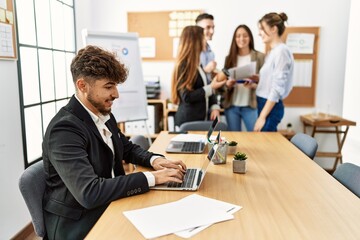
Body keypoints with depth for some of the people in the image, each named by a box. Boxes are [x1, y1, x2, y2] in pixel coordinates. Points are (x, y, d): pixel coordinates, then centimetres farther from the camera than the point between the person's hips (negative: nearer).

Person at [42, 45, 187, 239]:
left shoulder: (104, 115, 1)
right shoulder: (64, 129, -23)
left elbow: (128, 149, 15)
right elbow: (89, 193, -30)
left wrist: (154, 160, -5)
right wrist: (151, 177, -27)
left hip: (108, 207, 7)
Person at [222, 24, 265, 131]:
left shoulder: (260, 57, 0)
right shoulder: (229, 58, 9)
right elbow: (224, 84, 13)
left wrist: (253, 85, -22)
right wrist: (228, 84, -10)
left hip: (251, 106, -3)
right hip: (231, 106, 3)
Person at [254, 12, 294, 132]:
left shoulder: (281, 51, -13)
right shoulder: (273, 52, 12)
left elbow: (277, 88, -18)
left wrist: (262, 116, -19)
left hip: (271, 107, -8)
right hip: (265, 104, 8)